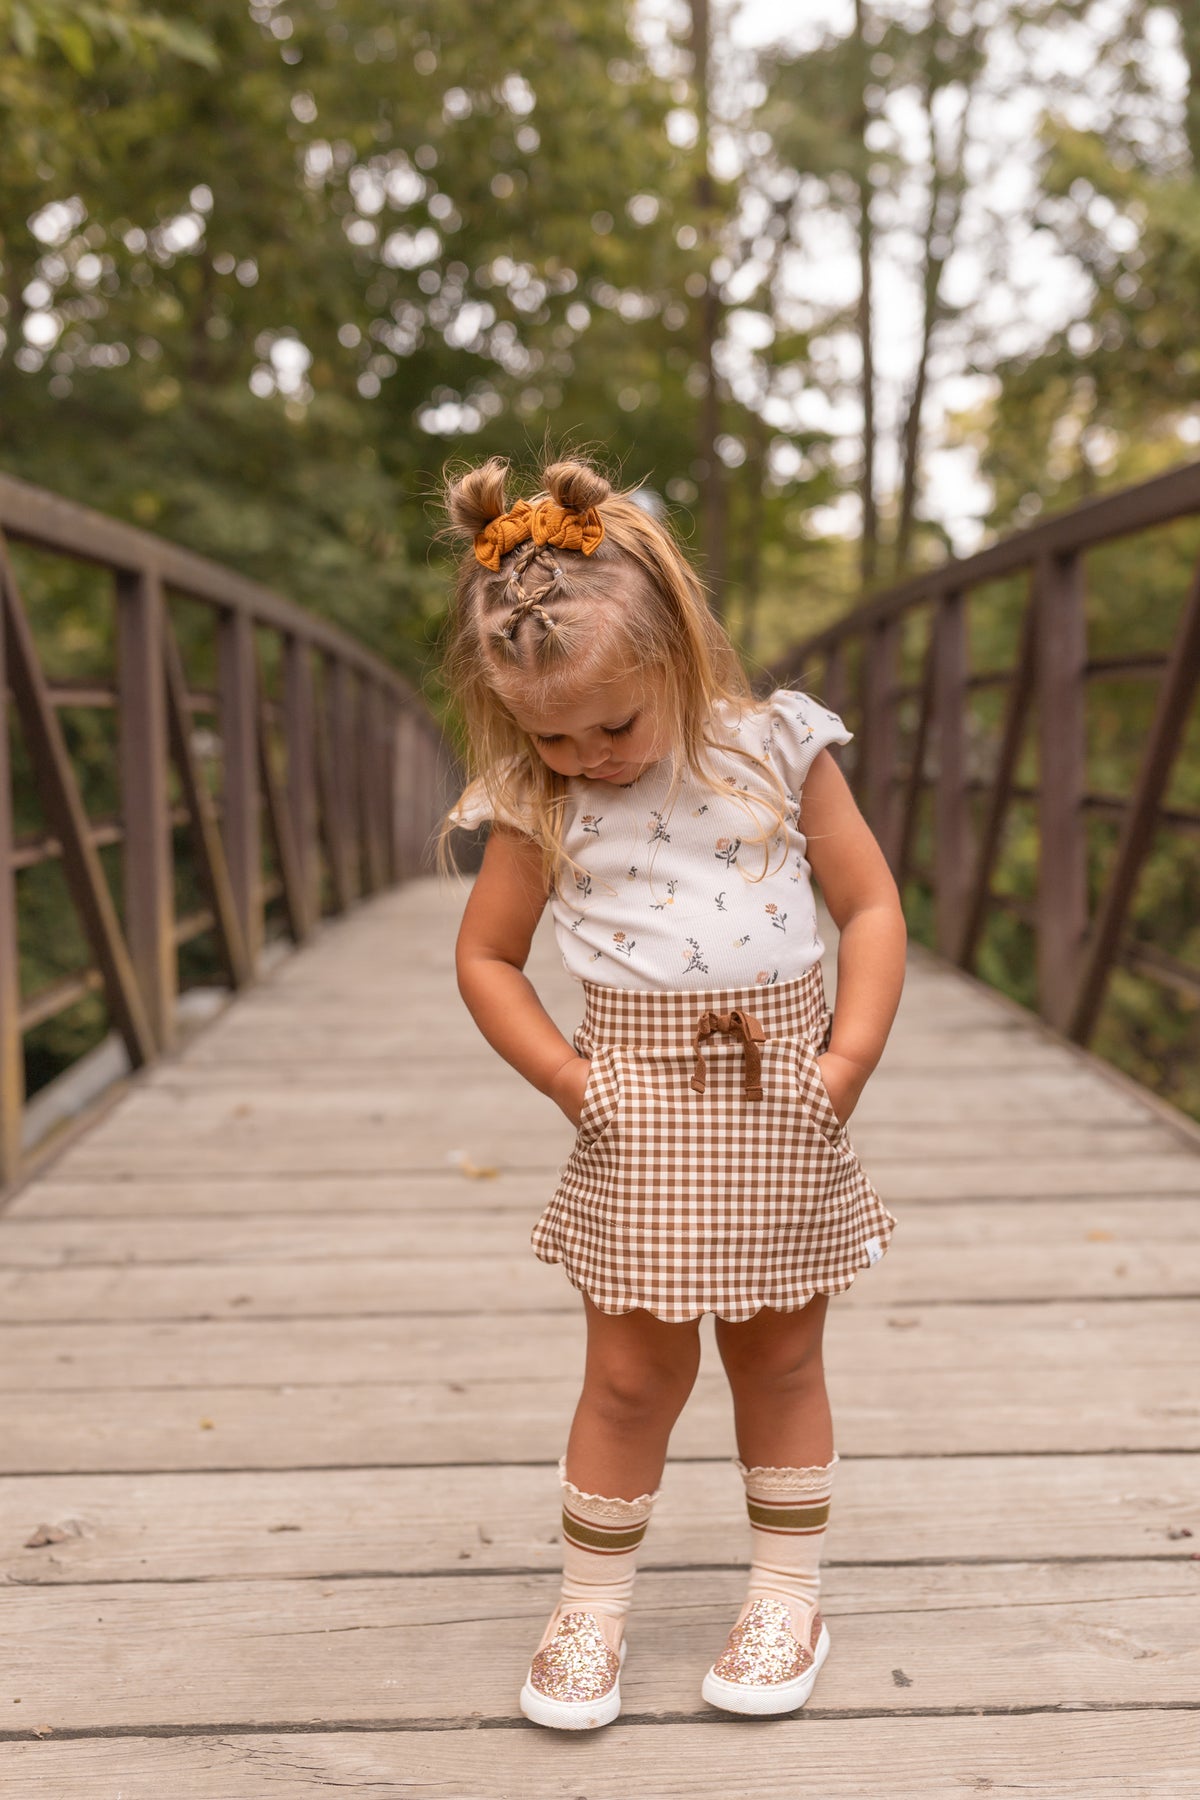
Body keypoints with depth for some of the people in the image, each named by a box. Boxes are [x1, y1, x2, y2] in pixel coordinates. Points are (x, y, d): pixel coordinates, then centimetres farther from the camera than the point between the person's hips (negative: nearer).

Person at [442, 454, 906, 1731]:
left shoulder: (776, 752, -3)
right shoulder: (539, 807, -2)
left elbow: (872, 907, 0)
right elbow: (485, 958, 6)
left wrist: (845, 1062, -9)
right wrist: (569, 1079, -5)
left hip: (780, 1108, 1)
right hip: (639, 1112, 0)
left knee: (780, 1360, 14)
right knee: (633, 1373, 5)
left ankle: (789, 1597, 33)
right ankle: (590, 1607, 25)